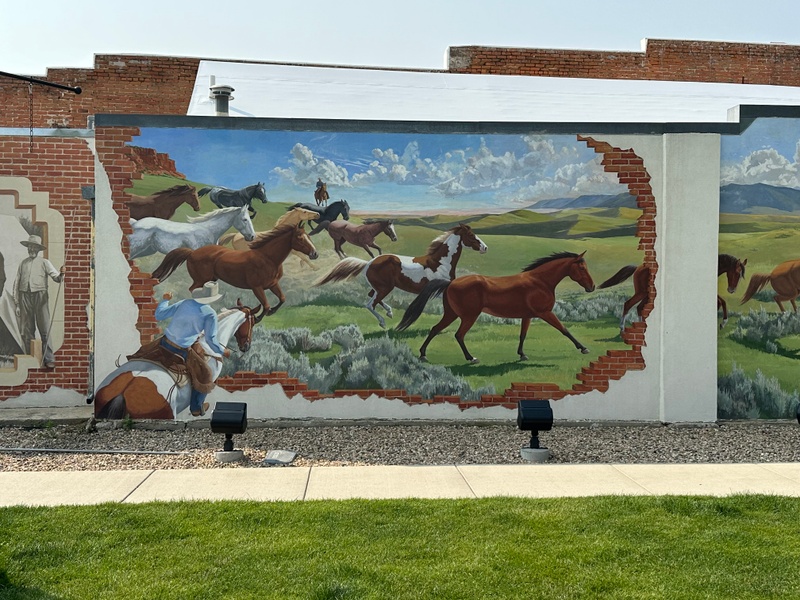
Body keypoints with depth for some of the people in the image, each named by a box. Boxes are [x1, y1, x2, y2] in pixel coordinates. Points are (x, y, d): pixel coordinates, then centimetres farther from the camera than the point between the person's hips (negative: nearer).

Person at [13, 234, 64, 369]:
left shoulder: (44, 262, 7)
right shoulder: (23, 263, 15)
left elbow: (56, 277, -3)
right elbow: (17, 283, 15)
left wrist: (61, 274, -27)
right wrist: (16, 302, 9)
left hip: (40, 295, -3)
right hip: (25, 296, 3)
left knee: (45, 328, -8)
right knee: (27, 330, 6)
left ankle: (49, 359, -7)